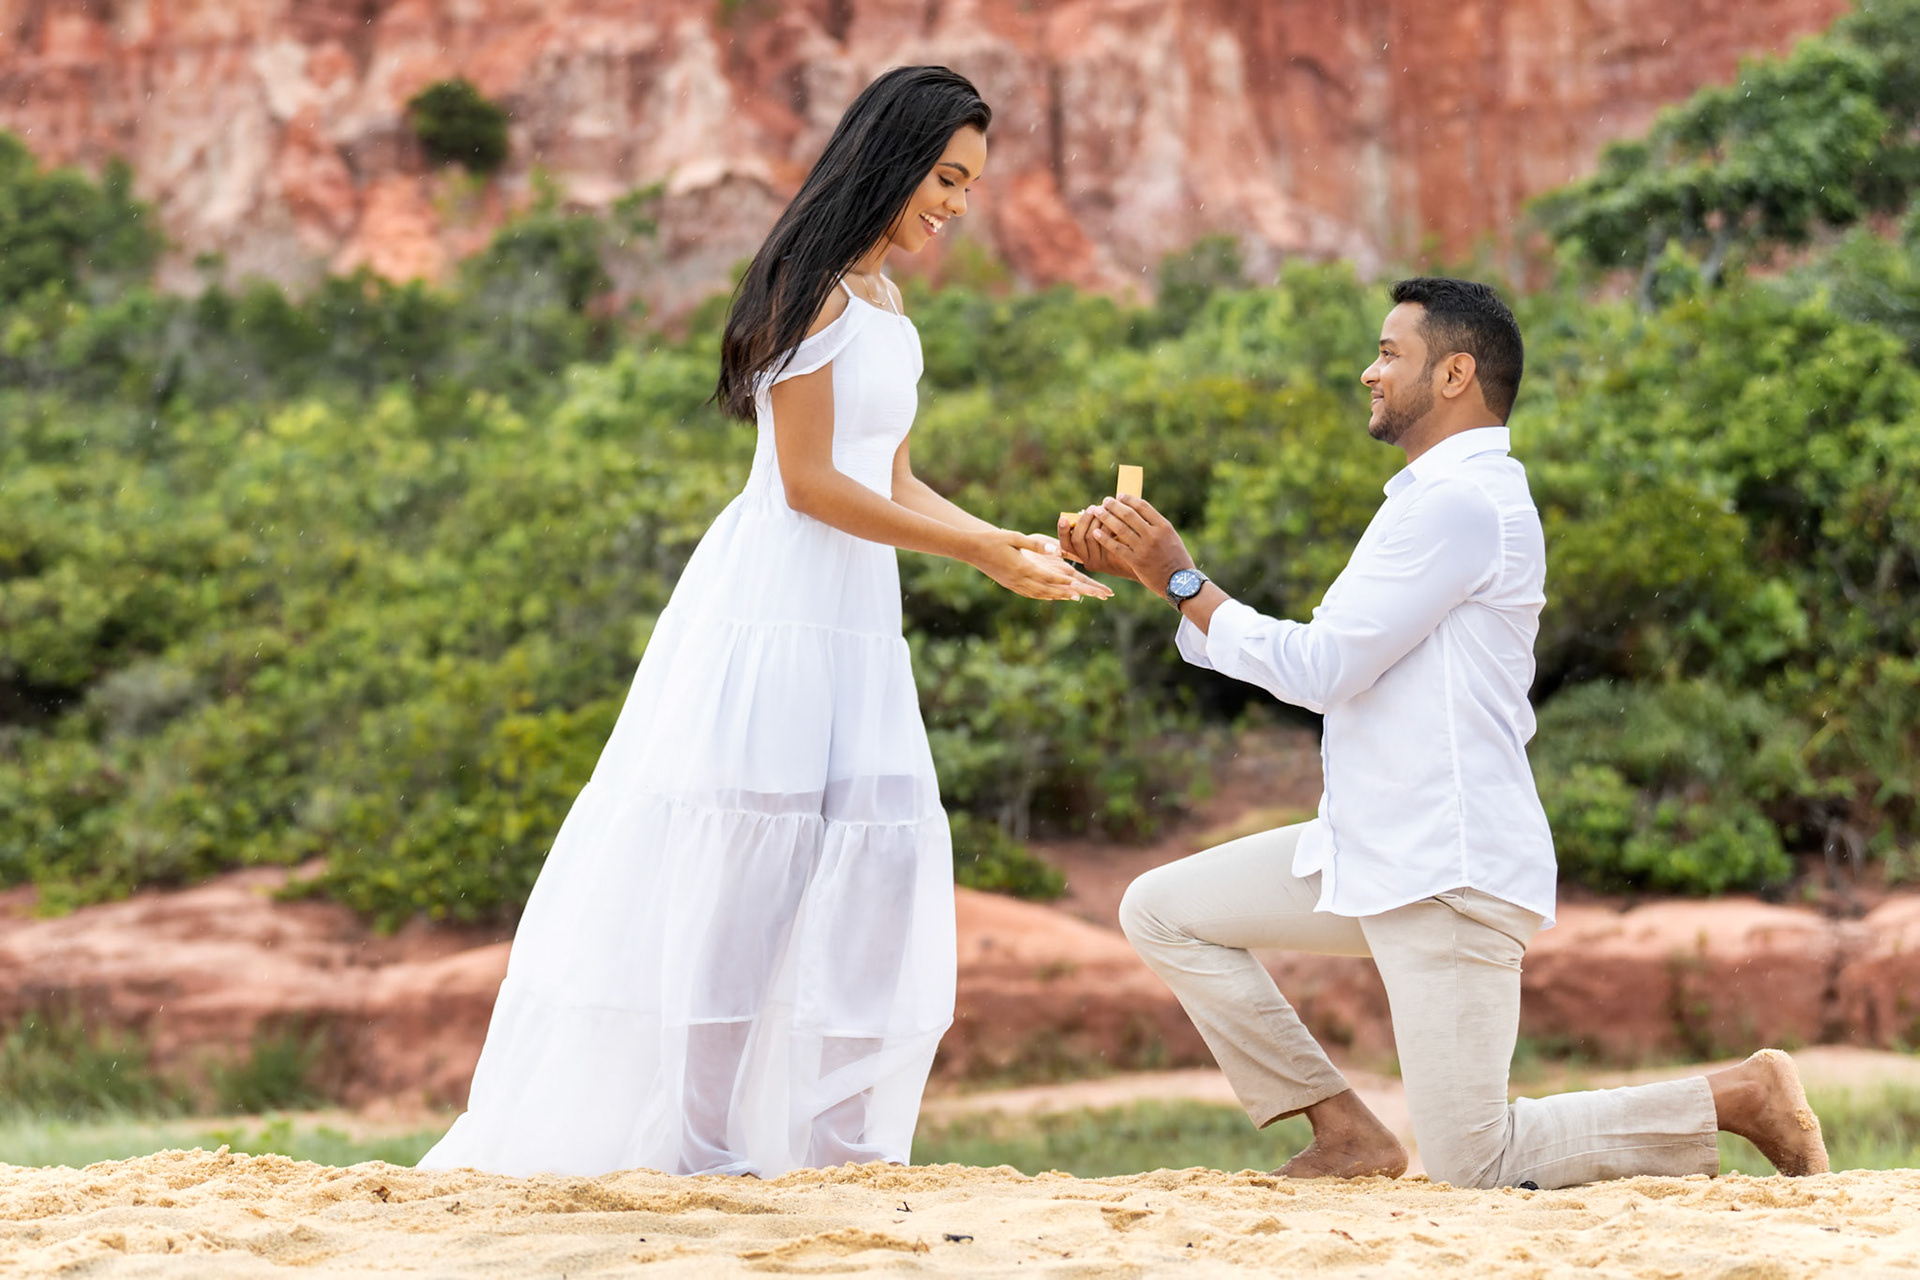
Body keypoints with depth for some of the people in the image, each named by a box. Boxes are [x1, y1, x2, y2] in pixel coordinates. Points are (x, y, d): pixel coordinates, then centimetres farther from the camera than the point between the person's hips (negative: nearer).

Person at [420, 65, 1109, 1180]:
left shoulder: (888, 306, 18)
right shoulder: (813, 284, -10)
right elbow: (808, 482, -15)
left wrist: (1018, 544, 8)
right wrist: (979, 550, -14)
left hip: (860, 627, 9)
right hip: (774, 599, -9)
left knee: (883, 862, 3)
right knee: (745, 859, -7)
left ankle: (839, 1141, 7)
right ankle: (702, 1146, -2)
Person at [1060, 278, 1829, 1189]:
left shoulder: (1459, 502, -16)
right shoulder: (1439, 497, 18)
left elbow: (1320, 669, -18)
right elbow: (1316, 660, 16)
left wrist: (1180, 580, -8)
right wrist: (1148, 569, 13)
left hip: (1448, 869, -10)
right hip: (1371, 854, 10)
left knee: (1475, 1164, -10)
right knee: (1161, 911, 7)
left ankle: (1737, 1098, 4)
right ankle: (1345, 1131, 7)